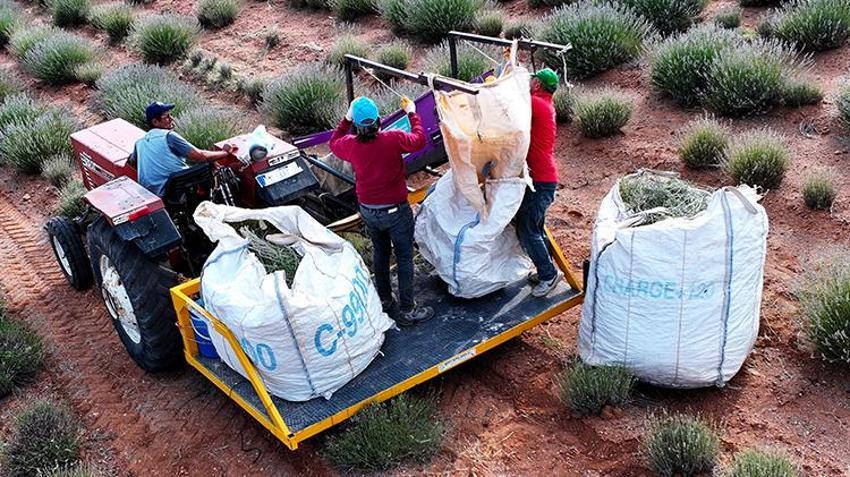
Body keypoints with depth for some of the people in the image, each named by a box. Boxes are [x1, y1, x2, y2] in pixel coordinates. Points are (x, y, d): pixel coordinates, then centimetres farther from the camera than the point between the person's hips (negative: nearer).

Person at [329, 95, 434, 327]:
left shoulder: (350, 145, -12)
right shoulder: (393, 139, -23)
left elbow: (334, 143, 12)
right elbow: (419, 140, -3)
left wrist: (346, 119, 17)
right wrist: (412, 113, 9)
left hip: (368, 210, 4)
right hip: (395, 210, -4)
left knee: (380, 253, 23)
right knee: (404, 258, 8)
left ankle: (384, 300, 37)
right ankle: (407, 310, 14)